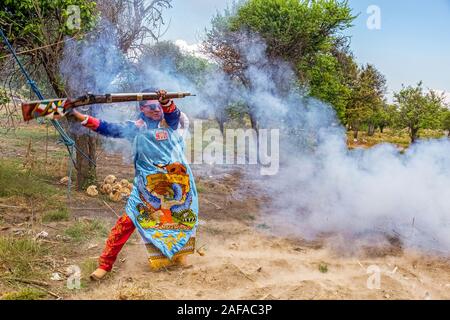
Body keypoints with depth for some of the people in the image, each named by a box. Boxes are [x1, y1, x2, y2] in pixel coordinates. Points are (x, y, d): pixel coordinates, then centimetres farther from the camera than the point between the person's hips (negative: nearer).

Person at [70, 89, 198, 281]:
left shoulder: (169, 122, 2)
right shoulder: (136, 127, 3)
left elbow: (173, 114, -21)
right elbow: (108, 128, -1)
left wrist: (165, 101, -45)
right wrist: (77, 114, -8)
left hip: (175, 182, 2)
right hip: (147, 185, -1)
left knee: (180, 217, 14)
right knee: (127, 221, -8)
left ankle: (178, 254, 39)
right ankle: (105, 264, -1)